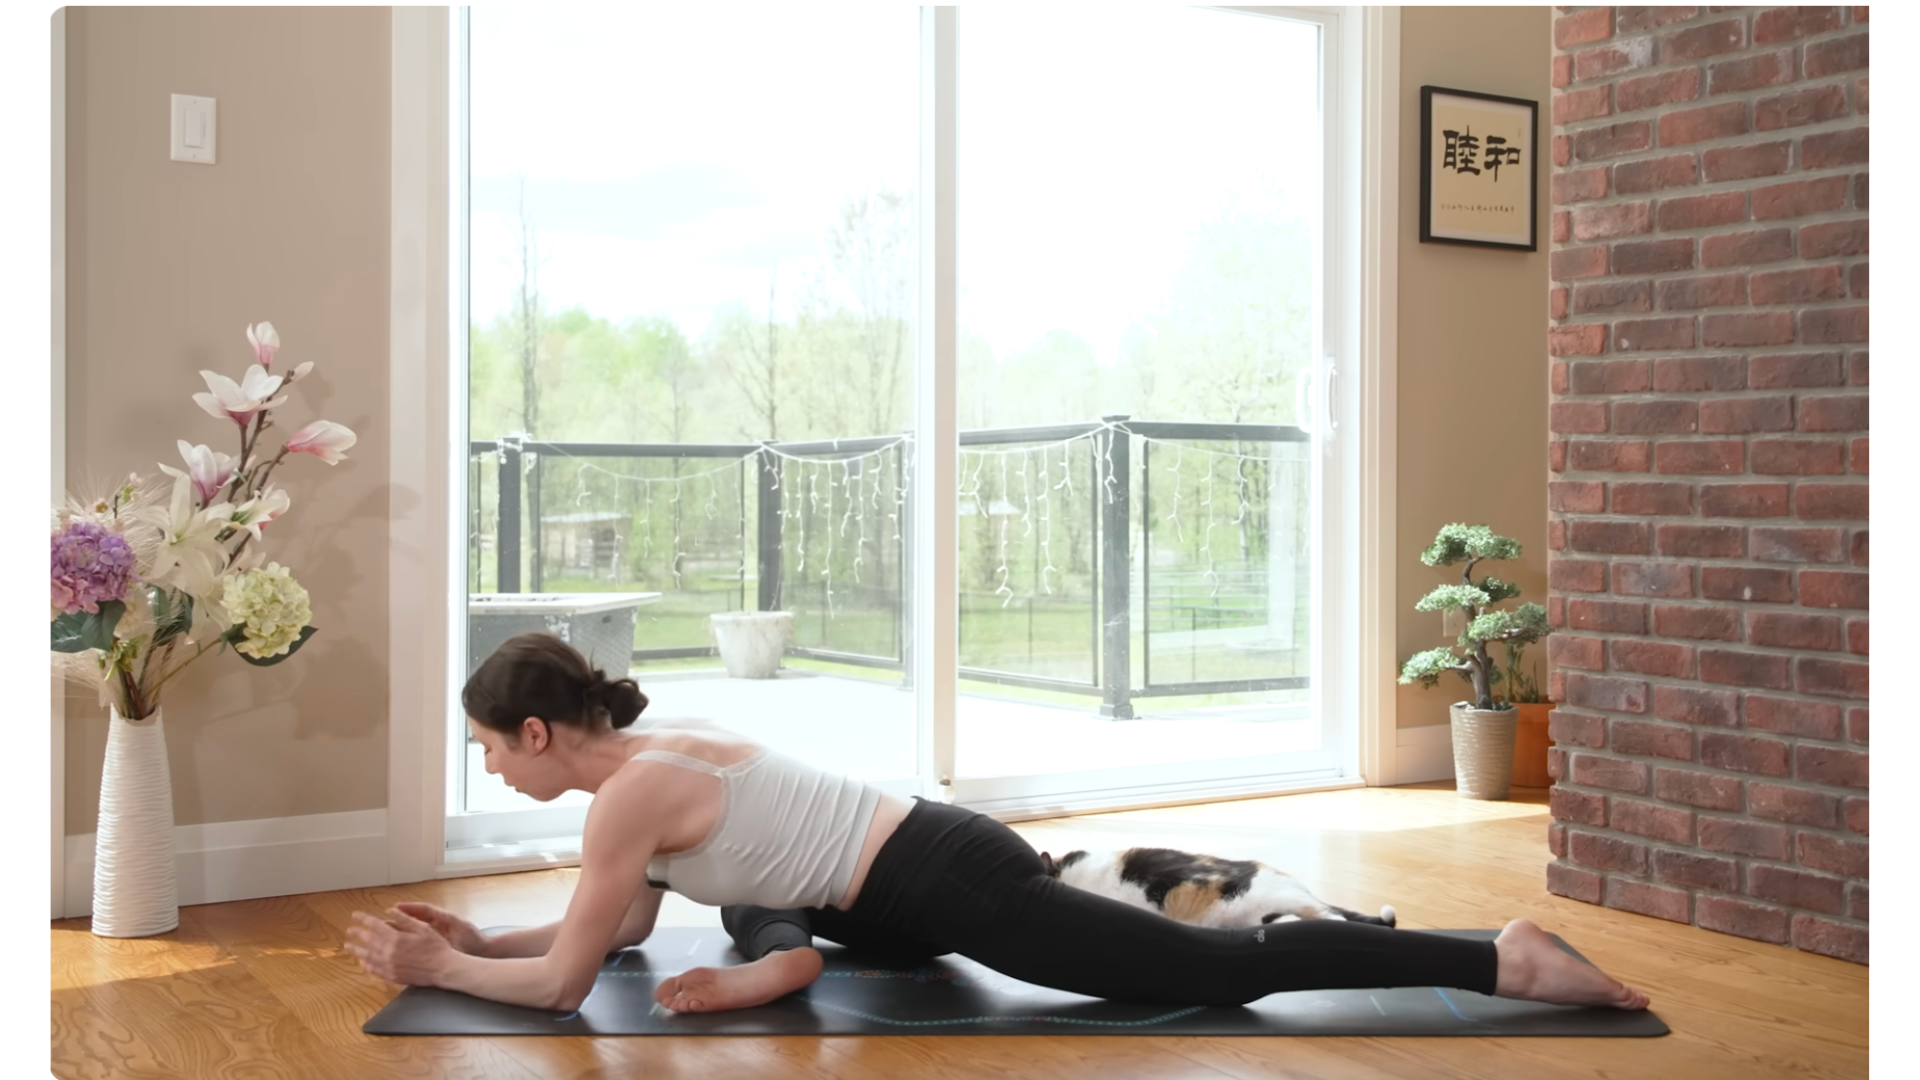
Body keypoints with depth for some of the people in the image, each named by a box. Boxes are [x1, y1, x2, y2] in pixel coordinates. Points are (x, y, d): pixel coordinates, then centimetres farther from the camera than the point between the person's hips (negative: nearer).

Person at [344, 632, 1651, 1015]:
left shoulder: (631, 794, -15)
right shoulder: (654, 750, 14)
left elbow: (563, 985, -10)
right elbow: (621, 927, 27)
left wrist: (441, 969, 5)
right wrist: (479, 933, 23)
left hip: (957, 886, -10)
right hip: (933, 867, 10)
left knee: (1228, 967, -7)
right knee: (750, 916, 31)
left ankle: (1505, 957, -3)